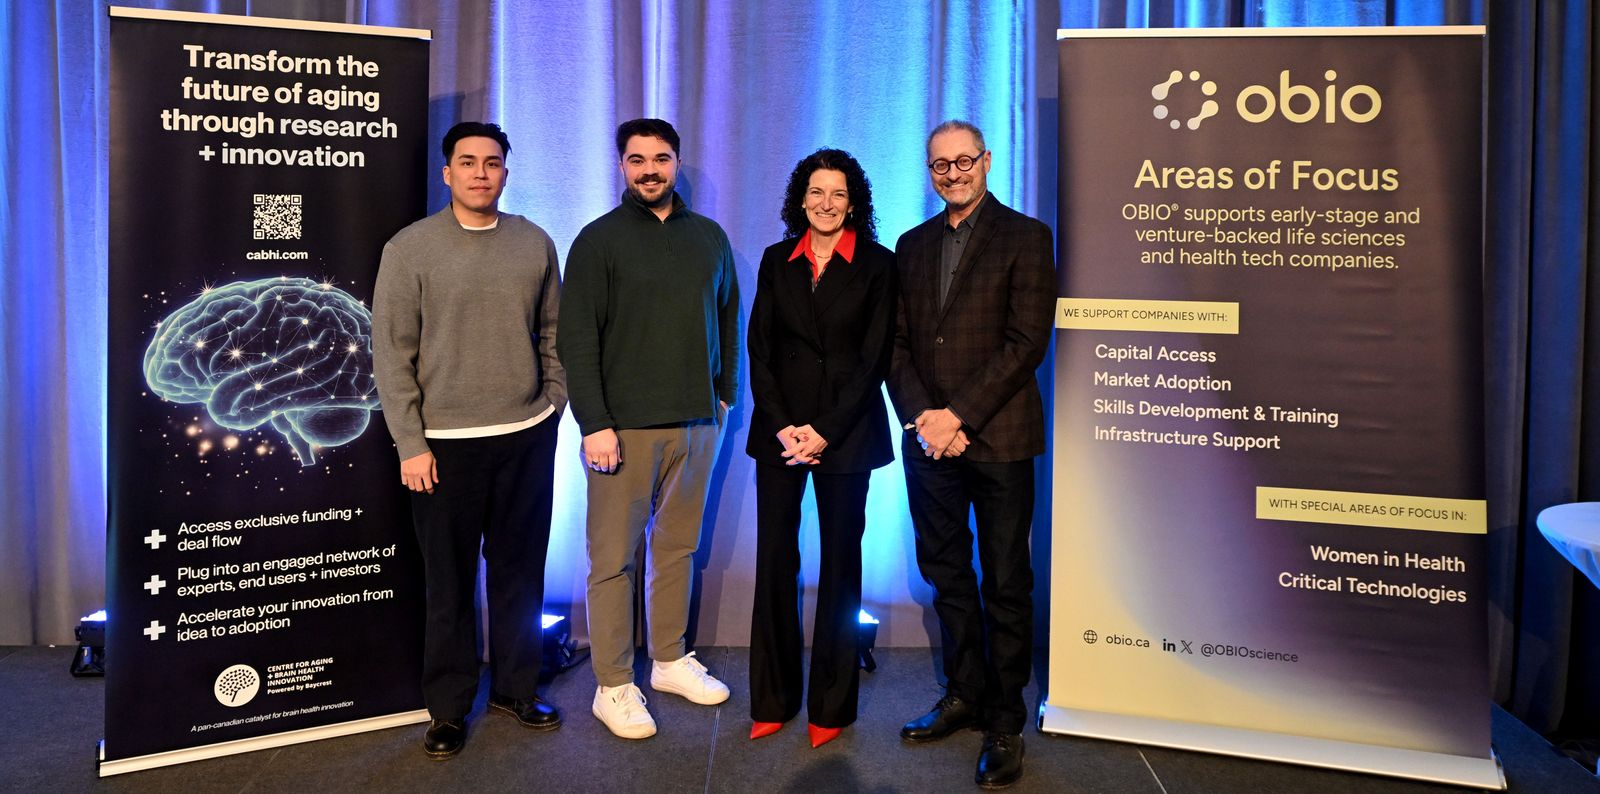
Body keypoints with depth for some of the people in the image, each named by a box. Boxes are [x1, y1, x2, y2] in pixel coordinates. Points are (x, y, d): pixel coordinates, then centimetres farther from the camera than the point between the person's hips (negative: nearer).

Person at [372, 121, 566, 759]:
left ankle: (516, 688, 29)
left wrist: (552, 406, 7)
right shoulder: (410, 248, -4)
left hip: (527, 437, 3)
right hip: (445, 443, -3)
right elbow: (391, 354, -5)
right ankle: (448, 708, 22)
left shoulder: (535, 244, 5)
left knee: (520, 572, 11)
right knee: (449, 581, 7)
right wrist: (411, 444, -8)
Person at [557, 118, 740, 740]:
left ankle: (671, 661, 28)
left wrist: (724, 395, 10)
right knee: (614, 558, 2)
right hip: (624, 425, -4)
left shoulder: (709, 237, 11)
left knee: (679, 547, 13)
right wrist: (594, 424, -13)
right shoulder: (600, 239, -2)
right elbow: (576, 339, -7)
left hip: (697, 423, 4)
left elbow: (728, 322, 18)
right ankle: (613, 686, 13)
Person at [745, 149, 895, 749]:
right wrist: (782, 426, -7)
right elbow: (759, 351, 5)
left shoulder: (877, 265, 1)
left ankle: (831, 705, 16)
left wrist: (825, 430, -11)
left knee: (840, 561, 5)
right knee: (774, 558, 3)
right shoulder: (777, 261, 9)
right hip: (780, 430, 2)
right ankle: (772, 699, 15)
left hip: (846, 430, -2)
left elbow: (874, 357, -4)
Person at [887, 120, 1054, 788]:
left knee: (1006, 584, 3)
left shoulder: (1025, 237, -1)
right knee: (947, 575, 13)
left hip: (997, 438, -5)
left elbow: (1026, 343, -10)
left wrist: (957, 415, -14)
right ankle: (965, 695, 28)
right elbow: (896, 343, 10)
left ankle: (1005, 720, 15)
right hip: (928, 439, 5)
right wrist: (920, 417, -6)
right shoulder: (912, 246, 14)